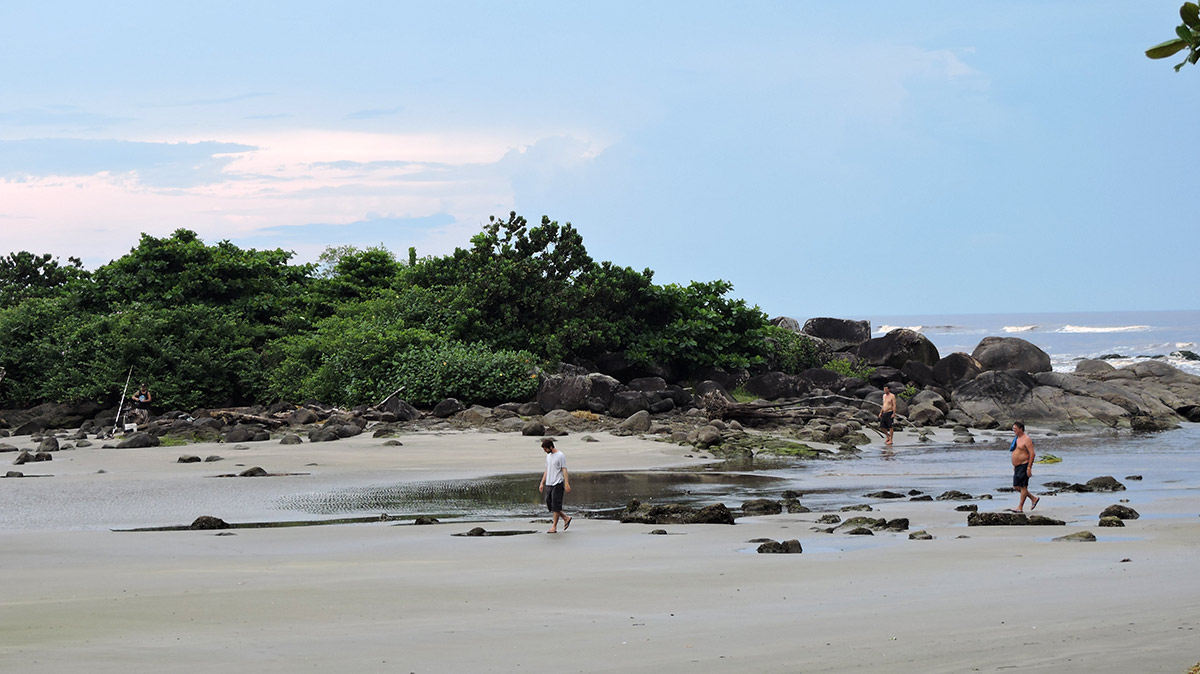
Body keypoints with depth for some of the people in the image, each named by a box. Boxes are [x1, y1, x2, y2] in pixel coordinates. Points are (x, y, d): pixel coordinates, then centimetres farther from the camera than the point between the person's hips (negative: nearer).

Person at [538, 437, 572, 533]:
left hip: (558, 484, -8)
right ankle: (566, 518, 20)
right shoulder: (548, 456, 15)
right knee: (549, 505, 6)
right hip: (549, 484, 8)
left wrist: (567, 484, -18)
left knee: (556, 506, -7)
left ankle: (554, 527, -3)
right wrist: (542, 483, 18)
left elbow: (564, 470, -12)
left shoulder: (560, 456, -9)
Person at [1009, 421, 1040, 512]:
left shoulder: (1026, 439, -14)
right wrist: (1014, 465, 21)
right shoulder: (1017, 439, 15)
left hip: (1024, 466, -10)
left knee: (1023, 486, -5)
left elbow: (1032, 453, -19)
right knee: (1016, 486, 10)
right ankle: (1034, 499, 22)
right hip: (1017, 467, 10)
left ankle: (1020, 507, -4)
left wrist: (1029, 467, -23)